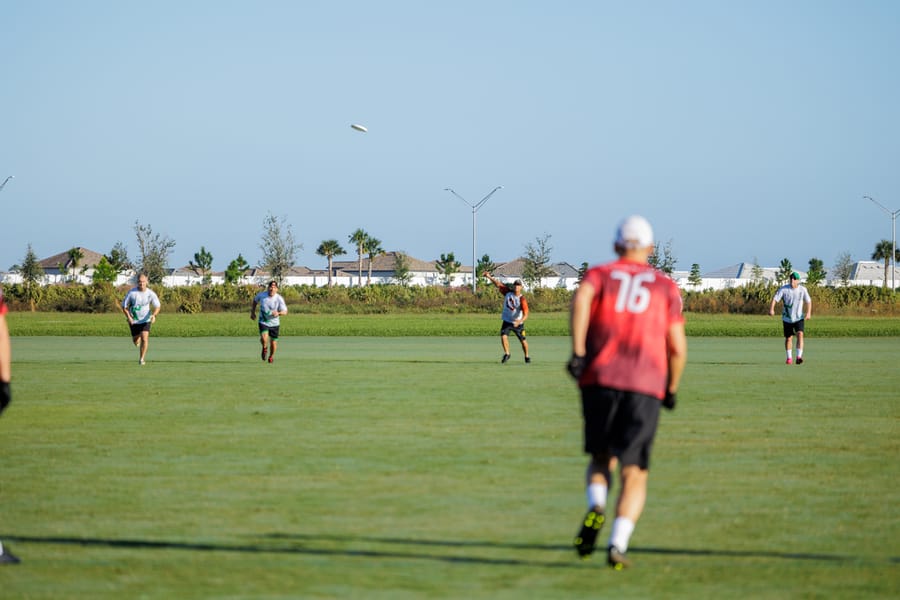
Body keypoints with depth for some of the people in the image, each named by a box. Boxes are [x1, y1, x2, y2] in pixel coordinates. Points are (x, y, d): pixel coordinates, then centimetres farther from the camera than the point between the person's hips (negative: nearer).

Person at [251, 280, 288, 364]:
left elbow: (285, 311, -14)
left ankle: (271, 356, 38)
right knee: (264, 338, -24)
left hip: (274, 323, 0)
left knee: (273, 342, 6)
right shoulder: (262, 295, -8)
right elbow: (255, 300, 14)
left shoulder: (279, 299, -14)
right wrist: (253, 312, 12)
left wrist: (278, 313, -36)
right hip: (263, 322, 0)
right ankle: (264, 348, 13)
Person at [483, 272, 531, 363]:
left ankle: (527, 356, 29)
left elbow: (525, 314, -29)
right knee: (503, 336, -16)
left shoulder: (522, 300, -21)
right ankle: (506, 354, 3)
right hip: (507, 321, 3)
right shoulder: (508, 291, -8)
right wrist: (489, 277, -18)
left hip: (518, 323, -3)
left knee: (523, 340, 6)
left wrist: (519, 321, -46)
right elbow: (498, 284, -6)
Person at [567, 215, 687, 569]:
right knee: (634, 474, 2)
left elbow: (581, 297, -11)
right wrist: (672, 389, 20)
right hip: (646, 385, -1)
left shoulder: (600, 274, 15)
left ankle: (596, 507, -11)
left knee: (600, 458, 20)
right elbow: (677, 347, 7)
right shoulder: (665, 286, 16)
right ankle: (618, 544, -17)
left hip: (599, 380, 1)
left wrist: (578, 351, -13)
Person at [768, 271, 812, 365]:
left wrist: (808, 313, -10)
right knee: (788, 338, 8)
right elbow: (775, 299, -14)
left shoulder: (803, 290, -4)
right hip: (787, 318, 1)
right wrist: (771, 309, -31)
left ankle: (799, 356, -24)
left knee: (800, 334, -22)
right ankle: (789, 358, 27)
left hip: (799, 318, -1)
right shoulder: (783, 289, -8)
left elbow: (808, 301, 5)